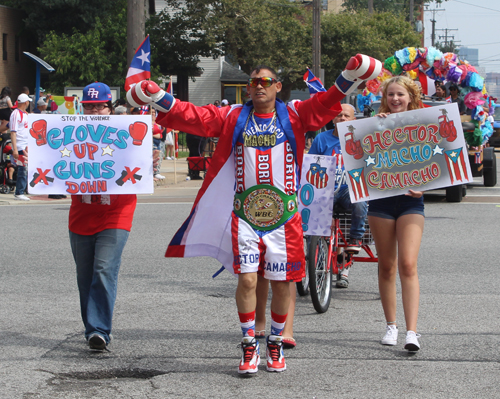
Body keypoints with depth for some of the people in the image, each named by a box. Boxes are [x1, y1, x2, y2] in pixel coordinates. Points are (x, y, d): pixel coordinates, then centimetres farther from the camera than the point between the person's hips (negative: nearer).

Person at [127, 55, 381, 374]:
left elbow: (326, 105, -4)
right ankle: (249, 346, 5)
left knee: (282, 282, 5)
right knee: (247, 279, -9)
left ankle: (276, 342, 24)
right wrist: (158, 99, -5)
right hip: (244, 214, 0)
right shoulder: (233, 118, 8)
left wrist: (351, 77, -16)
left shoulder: (294, 116, 6)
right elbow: (192, 117, 5)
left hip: (285, 215, 0)